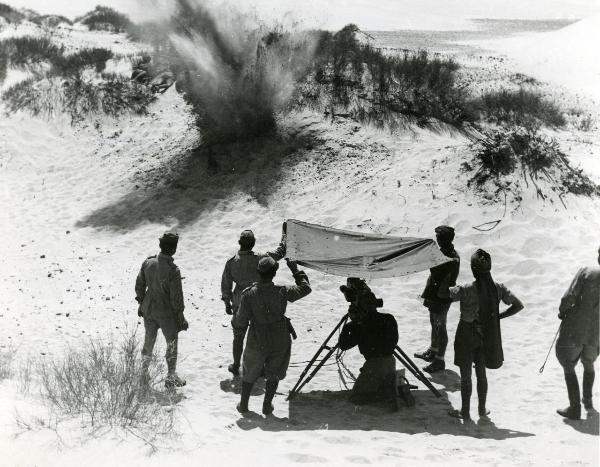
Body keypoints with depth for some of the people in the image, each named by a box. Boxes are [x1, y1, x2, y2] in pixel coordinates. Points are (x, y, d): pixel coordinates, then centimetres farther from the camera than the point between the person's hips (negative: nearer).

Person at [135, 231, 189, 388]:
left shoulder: (148, 262, -11)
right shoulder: (173, 271, -27)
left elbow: (139, 285, 1)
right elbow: (176, 298, -20)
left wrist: (141, 304, 17)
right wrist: (180, 318, -6)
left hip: (148, 310, 5)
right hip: (166, 313, -5)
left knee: (148, 341, 22)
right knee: (172, 344, 15)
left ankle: (144, 374, 34)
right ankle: (171, 378, 27)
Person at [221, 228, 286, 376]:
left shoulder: (231, 262, -15)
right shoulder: (260, 259, -20)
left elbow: (226, 286, -6)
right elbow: (281, 251, -6)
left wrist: (227, 303, 9)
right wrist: (285, 233, 7)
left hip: (239, 304, 1)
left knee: (238, 336, 18)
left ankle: (236, 367, 30)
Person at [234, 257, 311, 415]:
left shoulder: (248, 295, -22)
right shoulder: (282, 292, -20)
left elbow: (241, 323, -16)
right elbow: (305, 288, -3)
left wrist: (235, 321, 7)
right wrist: (295, 270, 7)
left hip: (257, 343, 0)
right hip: (280, 341, 0)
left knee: (249, 373, 23)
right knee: (273, 374, 22)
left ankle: (243, 404, 35)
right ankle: (267, 405, 29)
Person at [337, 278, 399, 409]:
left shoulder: (361, 327, -12)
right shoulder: (389, 319, 4)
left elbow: (343, 345, -7)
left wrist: (346, 328, 10)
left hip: (374, 364, -7)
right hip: (390, 361, 7)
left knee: (355, 398, 3)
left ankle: (388, 391, -12)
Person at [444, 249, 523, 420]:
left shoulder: (467, 290, -24)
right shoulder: (498, 289, -10)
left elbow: (442, 293, -20)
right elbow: (518, 305, -5)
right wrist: (499, 316, 0)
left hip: (467, 337, -4)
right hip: (487, 337, 4)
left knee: (465, 376, 11)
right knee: (481, 373, 21)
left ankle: (465, 411, 20)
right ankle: (482, 409, 30)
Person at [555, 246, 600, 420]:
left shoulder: (586, 272, -12)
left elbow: (569, 297, -16)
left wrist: (562, 311, 3)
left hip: (574, 330, -4)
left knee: (568, 367, 10)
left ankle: (574, 408, 7)